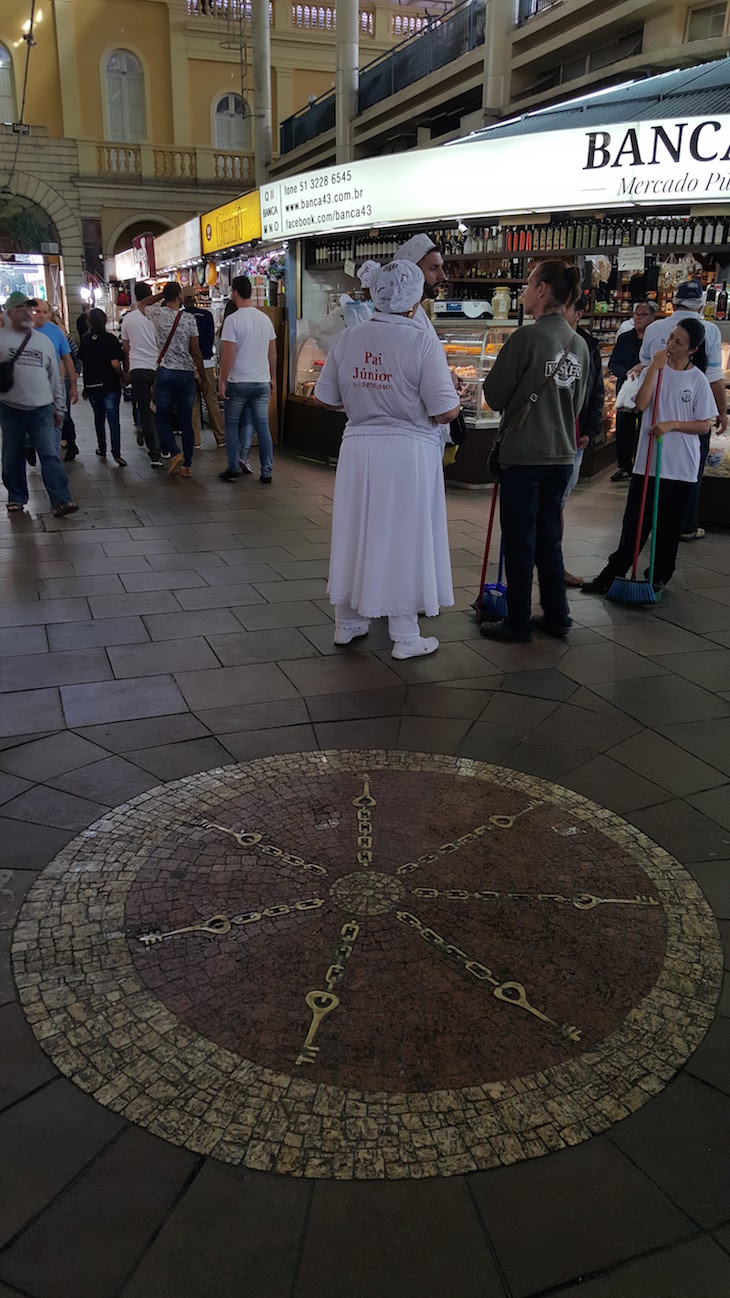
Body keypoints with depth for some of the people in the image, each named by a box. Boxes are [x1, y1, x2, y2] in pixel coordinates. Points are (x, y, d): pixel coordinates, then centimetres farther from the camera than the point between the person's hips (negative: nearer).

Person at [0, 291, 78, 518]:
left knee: (50, 454, -8)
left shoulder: (44, 340, 12)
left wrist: (59, 407, 13)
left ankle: (61, 500, -12)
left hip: (42, 409, 1)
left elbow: (55, 376, 15)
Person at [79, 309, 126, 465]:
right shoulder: (110, 339, -10)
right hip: (110, 385, -4)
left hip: (91, 386, 4)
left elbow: (82, 362, 7)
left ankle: (102, 450, 27)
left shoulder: (85, 340, 3)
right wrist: (122, 376, -1)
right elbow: (115, 363, -19)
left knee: (99, 418, 19)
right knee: (113, 419, -5)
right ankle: (116, 453, -16)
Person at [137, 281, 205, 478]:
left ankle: (175, 453, -15)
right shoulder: (189, 318, -3)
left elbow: (140, 304, 22)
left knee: (163, 419, 7)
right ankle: (186, 465, 8)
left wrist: (162, 295, 18)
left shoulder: (158, 314, -1)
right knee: (186, 421, 6)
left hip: (165, 373, -1)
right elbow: (196, 352, -1)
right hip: (187, 374, 1)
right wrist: (202, 375, 10)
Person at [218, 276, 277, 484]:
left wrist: (222, 381, -8)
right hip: (262, 381, 4)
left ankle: (234, 467, 12)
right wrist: (272, 377, 22)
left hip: (238, 382, -4)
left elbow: (229, 354, -15)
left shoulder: (233, 320, -11)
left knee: (232, 424, 11)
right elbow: (272, 352, 12)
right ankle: (266, 471, 3)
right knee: (262, 425, 6)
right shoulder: (265, 319, 6)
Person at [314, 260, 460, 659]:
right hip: (409, 451, -4)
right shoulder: (422, 342, -13)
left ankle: (347, 622, 29)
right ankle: (405, 637, 16)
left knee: (355, 532, 16)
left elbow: (323, 397, 5)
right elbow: (446, 411, -15)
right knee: (403, 537, 6)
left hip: (358, 447, 4)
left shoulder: (349, 338, -1)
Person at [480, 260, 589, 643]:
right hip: (561, 454, 7)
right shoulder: (579, 344, 8)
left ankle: (517, 622, 13)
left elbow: (494, 394, -10)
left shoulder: (528, 336, -13)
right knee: (548, 537, 17)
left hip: (523, 454, -7)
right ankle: (556, 616, 25)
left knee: (519, 540, 4)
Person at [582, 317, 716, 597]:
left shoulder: (698, 380, -2)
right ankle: (612, 575, 9)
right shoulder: (655, 367, 3)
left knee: (669, 527, 9)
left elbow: (704, 425, -2)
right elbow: (641, 403, -12)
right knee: (634, 523, 4)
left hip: (680, 468, -1)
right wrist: (655, 366, -14)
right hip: (647, 462, 1)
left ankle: (659, 578, 22)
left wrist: (671, 424, -14)